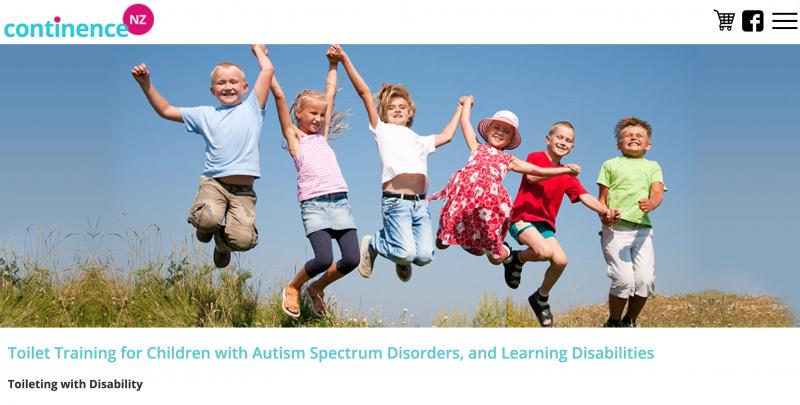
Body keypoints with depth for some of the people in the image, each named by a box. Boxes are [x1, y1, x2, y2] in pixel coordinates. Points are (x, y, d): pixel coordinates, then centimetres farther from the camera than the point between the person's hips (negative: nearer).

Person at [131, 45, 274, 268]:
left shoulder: (251, 108, 14)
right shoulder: (205, 114, 19)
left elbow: (268, 70, 10)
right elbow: (166, 110, 23)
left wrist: (258, 48, 27)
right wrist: (146, 84, 14)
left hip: (243, 190, -1)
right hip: (213, 183, 1)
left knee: (243, 240, -22)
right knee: (208, 220, -32)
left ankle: (223, 243, 17)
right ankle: (208, 229, 10)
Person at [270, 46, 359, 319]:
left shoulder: (322, 135, 23)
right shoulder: (294, 136, 11)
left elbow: (330, 94, 29)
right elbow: (279, 96, 6)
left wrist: (333, 65, 34)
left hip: (340, 201, 5)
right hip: (314, 204, -5)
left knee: (351, 259, -6)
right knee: (324, 259, -19)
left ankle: (316, 289, 21)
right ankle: (293, 287, 13)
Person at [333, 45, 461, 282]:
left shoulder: (419, 141, 31)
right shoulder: (383, 131, 16)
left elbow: (445, 136, 41)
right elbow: (364, 93, 10)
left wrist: (460, 109, 49)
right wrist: (346, 61, 5)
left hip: (420, 202, 5)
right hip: (395, 200, -4)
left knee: (424, 256, -13)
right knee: (406, 253, -19)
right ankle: (372, 244, 12)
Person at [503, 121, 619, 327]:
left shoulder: (568, 176, 15)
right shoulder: (535, 157, 0)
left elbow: (585, 197, 2)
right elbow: (531, 177, -21)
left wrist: (605, 211, -17)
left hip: (545, 223, 6)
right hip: (522, 217, -6)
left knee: (560, 260, -14)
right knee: (545, 251, -31)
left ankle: (541, 298, 11)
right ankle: (516, 258, 1)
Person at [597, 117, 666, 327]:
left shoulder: (652, 166, 18)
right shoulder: (611, 165, 14)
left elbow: (658, 192, 0)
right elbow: (602, 197, 10)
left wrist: (651, 204, -24)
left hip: (642, 229, 2)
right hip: (615, 229, -2)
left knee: (645, 280, -9)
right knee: (624, 280, -15)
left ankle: (629, 322, 13)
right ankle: (613, 323, 6)